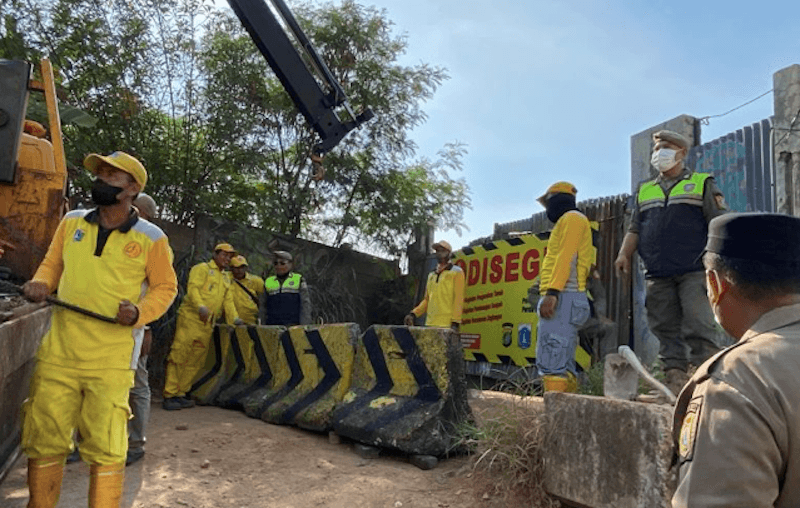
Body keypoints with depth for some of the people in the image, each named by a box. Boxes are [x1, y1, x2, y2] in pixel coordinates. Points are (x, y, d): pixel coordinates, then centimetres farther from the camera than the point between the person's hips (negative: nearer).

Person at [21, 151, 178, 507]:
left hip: (111, 360, -3)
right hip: (58, 352, 4)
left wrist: (139, 312, -12)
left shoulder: (151, 238, -2)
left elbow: (165, 287, 5)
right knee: (43, 439, 11)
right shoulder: (71, 223, 8)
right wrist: (40, 284, -2)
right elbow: (52, 264, 19)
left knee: (105, 447, 2)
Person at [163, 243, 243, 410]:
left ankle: (180, 393, 14)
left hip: (208, 324, 7)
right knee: (179, 356, -8)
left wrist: (234, 318, 6)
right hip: (191, 318, -7)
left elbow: (228, 300, 20)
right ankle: (170, 395, -4)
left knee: (195, 361, 7)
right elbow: (193, 288, -12)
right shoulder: (202, 269, 2)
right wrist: (201, 306, -28)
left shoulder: (226, 278, 24)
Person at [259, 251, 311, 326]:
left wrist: (304, 326, -8)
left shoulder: (298, 280, 7)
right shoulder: (268, 282, 14)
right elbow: (264, 306, 17)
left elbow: (305, 304, 1)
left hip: (294, 325, -2)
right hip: (273, 327, 3)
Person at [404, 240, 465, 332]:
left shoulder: (456, 272, 4)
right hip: (430, 324, 6)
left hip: (446, 325, -6)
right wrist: (413, 314, 8)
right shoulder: (431, 275, 23)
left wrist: (455, 322, -13)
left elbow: (458, 298, -5)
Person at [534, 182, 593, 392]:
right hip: (565, 298, 10)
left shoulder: (571, 218, 2)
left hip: (563, 297, -10)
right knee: (563, 365, 6)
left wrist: (551, 292, -23)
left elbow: (566, 256, -13)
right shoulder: (571, 222, 31)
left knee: (550, 363, -18)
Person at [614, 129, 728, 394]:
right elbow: (635, 229, 19)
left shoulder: (702, 184, 10)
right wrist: (624, 254, 2)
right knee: (667, 330, 3)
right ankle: (675, 382, 8)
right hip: (657, 274, 4)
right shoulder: (644, 191, 22)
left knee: (699, 326, -13)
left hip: (694, 272, -4)